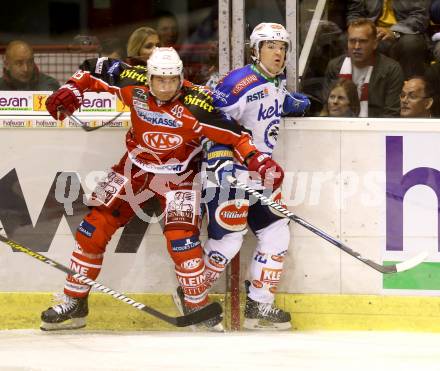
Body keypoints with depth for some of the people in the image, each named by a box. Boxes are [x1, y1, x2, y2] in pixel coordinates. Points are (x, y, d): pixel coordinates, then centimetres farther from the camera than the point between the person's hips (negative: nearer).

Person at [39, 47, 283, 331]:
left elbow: (233, 134, -24)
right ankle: (74, 304, 13)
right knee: (94, 228, 1)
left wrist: (259, 162, -34)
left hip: (178, 172, -4)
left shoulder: (196, 103, -26)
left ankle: (200, 308, -2)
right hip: (136, 166, 4)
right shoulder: (133, 84, -16)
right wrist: (71, 92, -12)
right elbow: (96, 69, 0)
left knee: (181, 237, -19)